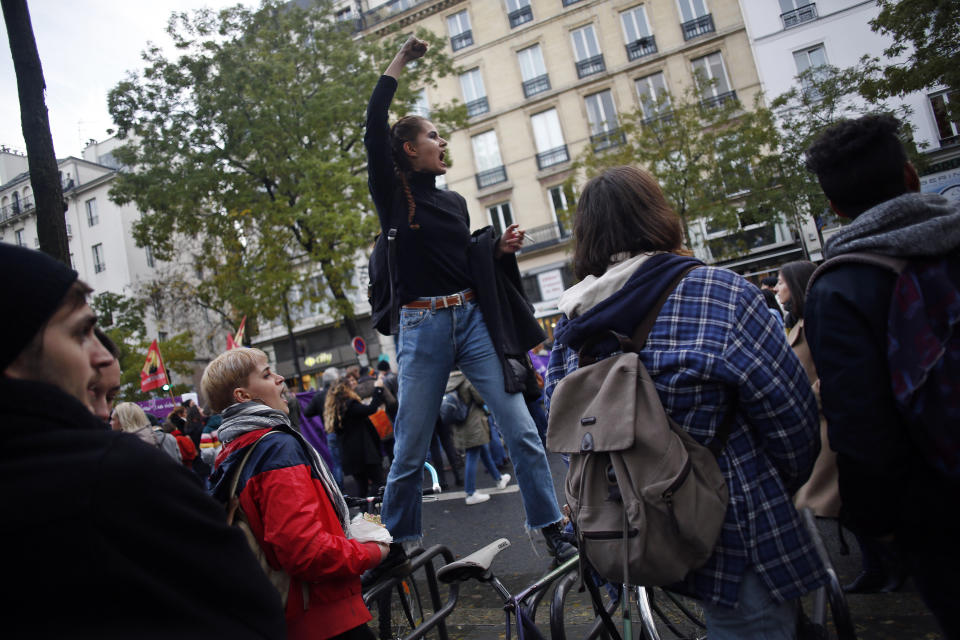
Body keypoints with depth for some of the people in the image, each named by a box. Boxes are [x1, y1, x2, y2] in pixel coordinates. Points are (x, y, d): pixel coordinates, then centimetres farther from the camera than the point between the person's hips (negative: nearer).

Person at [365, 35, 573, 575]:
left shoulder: (455, 201, 17)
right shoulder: (394, 194, 3)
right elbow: (374, 129, -10)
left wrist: (501, 249, 3)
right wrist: (401, 63, -4)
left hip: (474, 319, 4)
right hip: (422, 325, -4)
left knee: (522, 430, -1)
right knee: (411, 449, 5)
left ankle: (552, 529, 12)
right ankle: (397, 546, 24)